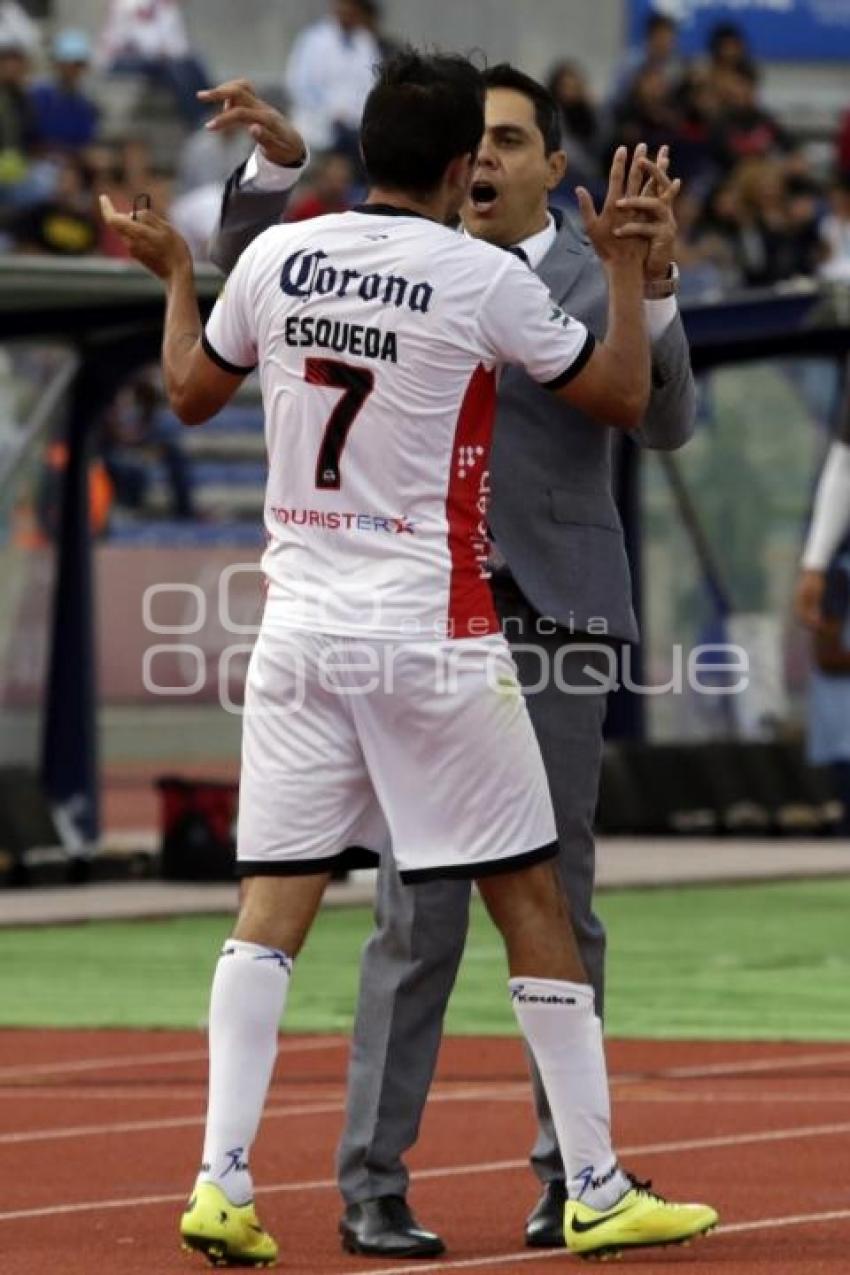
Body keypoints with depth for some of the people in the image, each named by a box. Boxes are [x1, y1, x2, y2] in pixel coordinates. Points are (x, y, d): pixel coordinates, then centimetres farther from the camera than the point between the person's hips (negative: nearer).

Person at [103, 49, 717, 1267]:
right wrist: (626, 262, 9)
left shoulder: (276, 256, 3)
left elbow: (191, 392, 19)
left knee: (272, 904, 4)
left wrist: (174, 273, 33)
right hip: (433, 638, -4)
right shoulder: (484, 278, -10)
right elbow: (622, 396, 0)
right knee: (531, 897, 4)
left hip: (299, 628, 4)